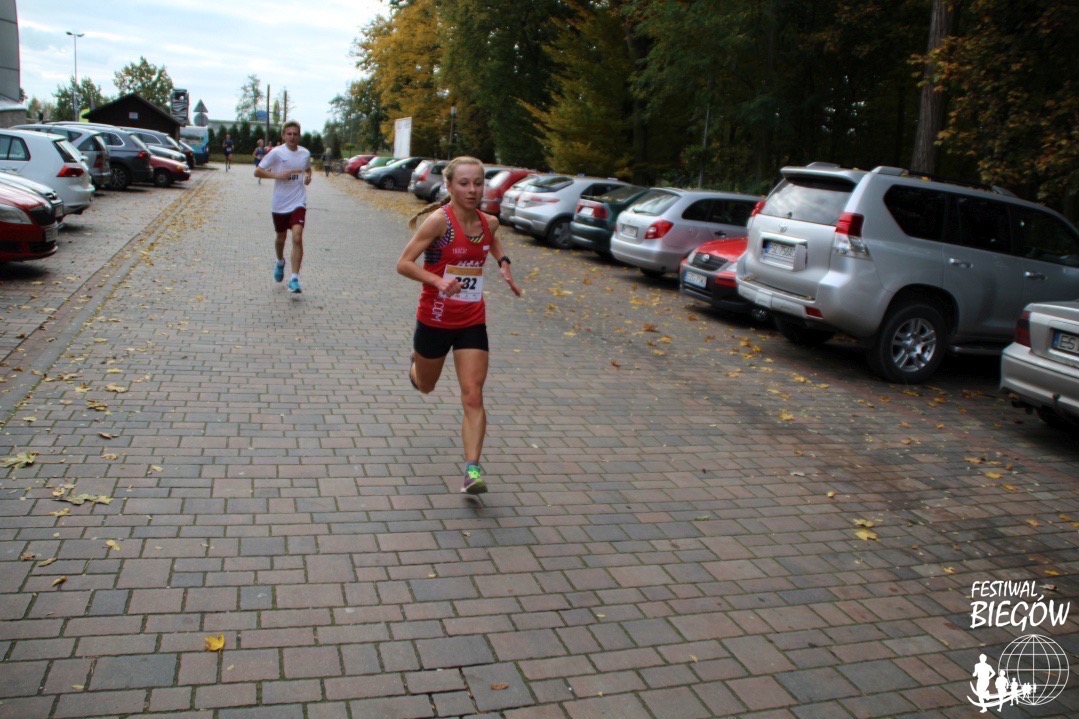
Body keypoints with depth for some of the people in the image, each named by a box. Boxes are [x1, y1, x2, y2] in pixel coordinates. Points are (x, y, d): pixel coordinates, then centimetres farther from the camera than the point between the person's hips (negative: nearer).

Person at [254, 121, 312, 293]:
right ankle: (280, 262, 48)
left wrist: (308, 176, 2)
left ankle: (294, 279, -15)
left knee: (297, 238, -16)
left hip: (298, 203, 0)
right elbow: (257, 171, -6)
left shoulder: (305, 153, 2)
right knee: (281, 237, 17)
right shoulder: (276, 153, -7)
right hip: (279, 203, 0)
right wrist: (277, 175, -19)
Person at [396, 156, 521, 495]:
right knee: (425, 386, 22)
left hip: (472, 322, 3)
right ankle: (416, 363, 58)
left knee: (473, 397, -8)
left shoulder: (488, 222, -1)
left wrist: (503, 263, 9)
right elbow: (403, 263, -19)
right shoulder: (439, 220, -17)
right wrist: (438, 281, -34)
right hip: (434, 320, -3)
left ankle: (472, 469, -7)